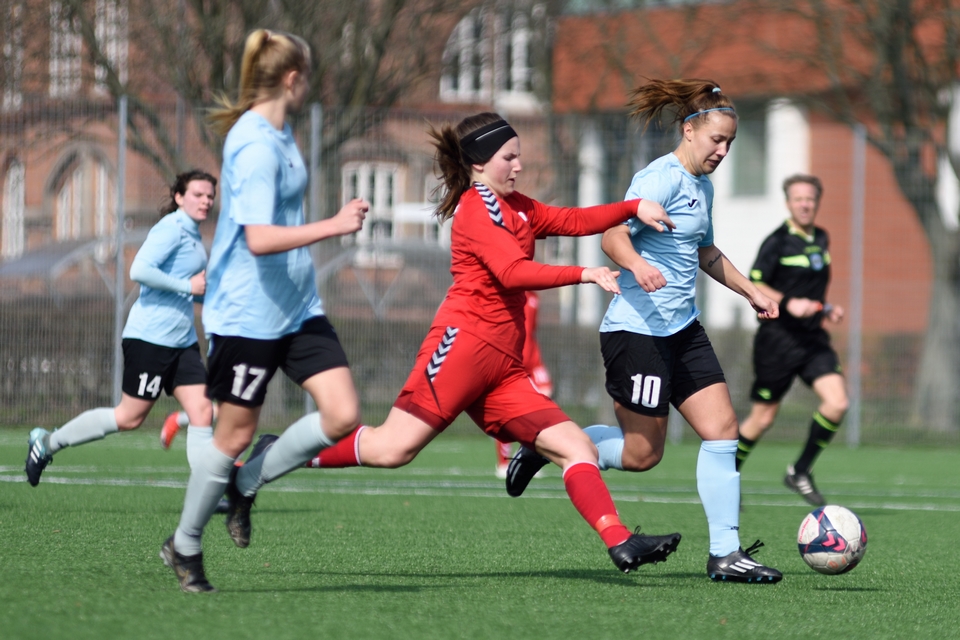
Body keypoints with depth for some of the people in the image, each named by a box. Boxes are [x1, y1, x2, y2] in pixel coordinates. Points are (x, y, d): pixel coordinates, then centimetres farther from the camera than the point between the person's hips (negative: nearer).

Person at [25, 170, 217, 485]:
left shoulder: (193, 235, 16)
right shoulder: (171, 229, -12)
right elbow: (139, 271, -25)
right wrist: (187, 286, -20)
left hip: (182, 341, 9)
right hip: (150, 337, -9)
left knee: (202, 411, -4)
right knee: (129, 417, -1)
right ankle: (48, 443, 14)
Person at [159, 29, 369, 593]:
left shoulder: (279, 134, 10)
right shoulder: (255, 146, -20)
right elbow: (259, 240, -28)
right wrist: (334, 226, -29)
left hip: (297, 307, 9)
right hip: (247, 313, -9)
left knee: (343, 415, -4)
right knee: (235, 436, 1)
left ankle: (245, 485, 15)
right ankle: (185, 547, 20)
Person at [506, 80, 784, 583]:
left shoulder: (701, 186, 15)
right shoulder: (662, 178, -14)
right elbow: (613, 236, -24)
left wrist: (750, 291, 32)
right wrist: (636, 264, -44)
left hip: (682, 329, 9)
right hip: (638, 329, -9)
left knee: (722, 429, -1)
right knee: (642, 453, -5)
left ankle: (725, 554, 1)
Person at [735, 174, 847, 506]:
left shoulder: (821, 239, 12)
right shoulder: (778, 242, -9)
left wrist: (827, 308, 11)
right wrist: (788, 303, -27)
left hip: (813, 338, 6)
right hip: (778, 338, -6)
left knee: (837, 403, -13)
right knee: (763, 417, 0)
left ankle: (800, 472, 4)